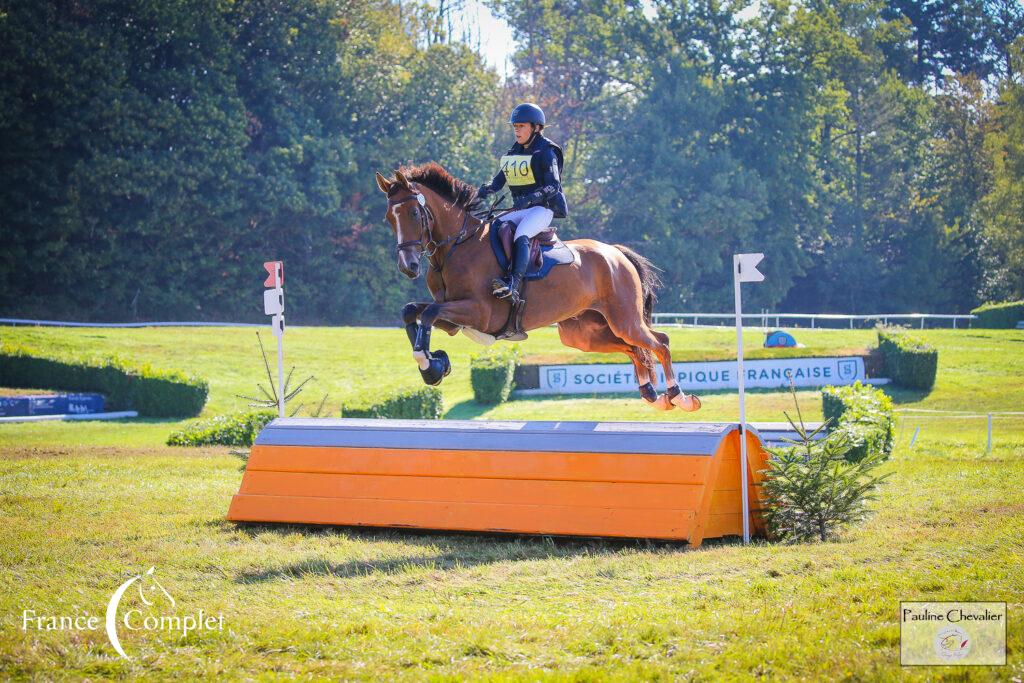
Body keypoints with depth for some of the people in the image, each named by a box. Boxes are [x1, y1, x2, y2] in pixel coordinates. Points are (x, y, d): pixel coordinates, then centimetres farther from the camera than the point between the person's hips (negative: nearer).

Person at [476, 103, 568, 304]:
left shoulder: (546, 152, -6)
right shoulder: (512, 154, 17)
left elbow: (553, 186, -16)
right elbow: (499, 180, 12)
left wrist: (531, 198, -33)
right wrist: (486, 189, -12)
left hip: (543, 208, -9)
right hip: (520, 210, 9)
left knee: (521, 235, -33)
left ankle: (514, 284, -49)